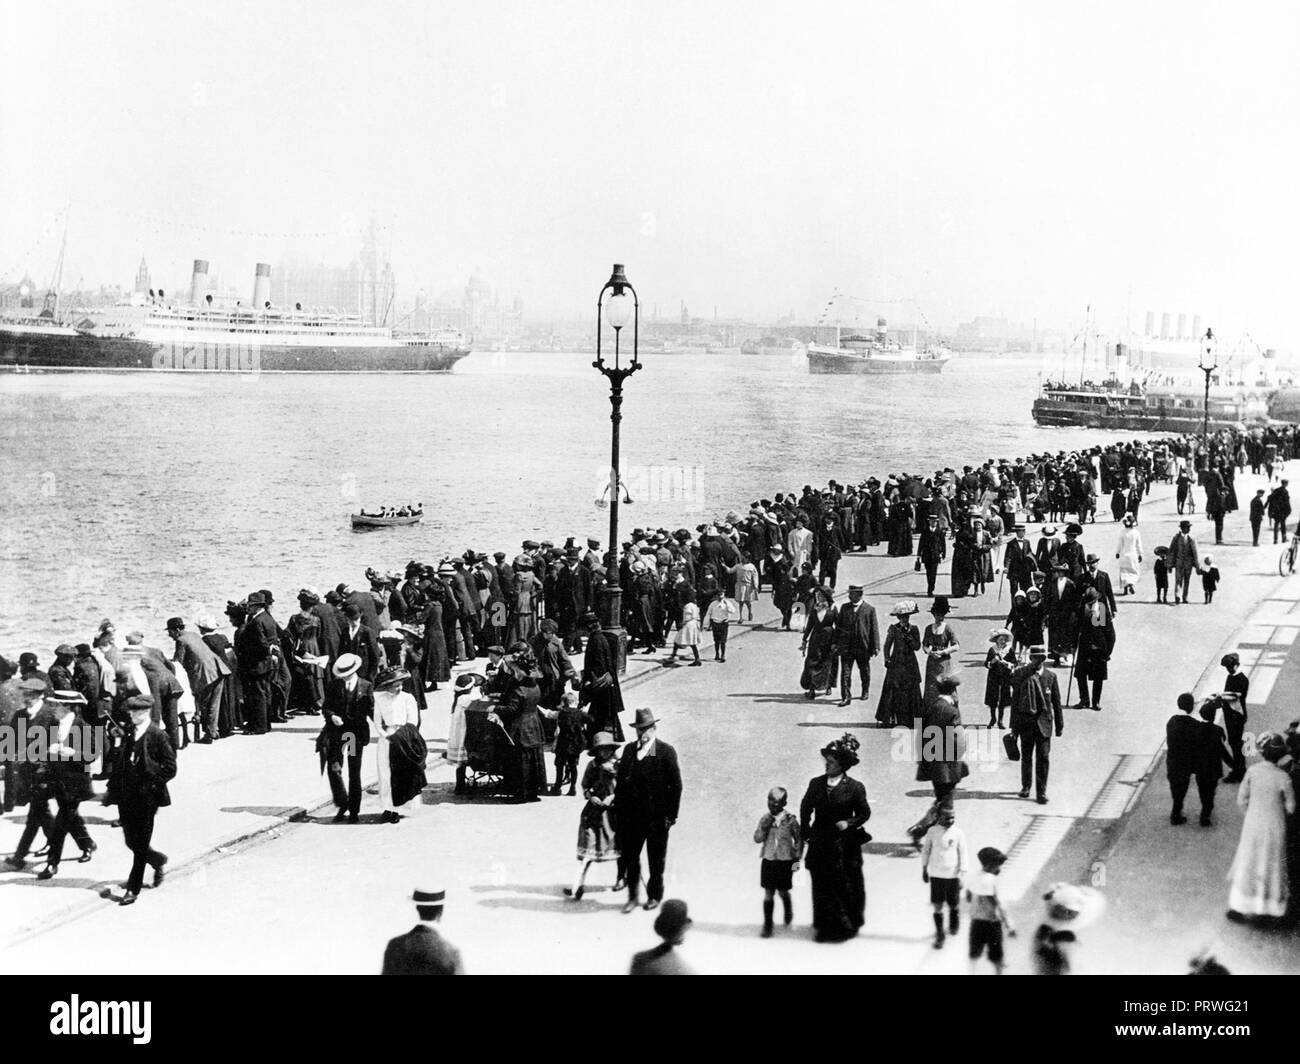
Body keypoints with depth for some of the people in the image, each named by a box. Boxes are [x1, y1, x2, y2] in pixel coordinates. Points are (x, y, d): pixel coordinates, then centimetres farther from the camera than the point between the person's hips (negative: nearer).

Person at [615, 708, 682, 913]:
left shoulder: (666, 752, -7)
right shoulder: (629, 750, 6)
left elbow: (676, 785, -7)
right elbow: (621, 780, 9)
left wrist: (671, 815, -10)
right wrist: (619, 810, 3)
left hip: (657, 816, -3)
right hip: (632, 815, 3)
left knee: (656, 859, 9)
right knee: (629, 856, 5)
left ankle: (654, 896, 25)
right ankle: (633, 896, 19)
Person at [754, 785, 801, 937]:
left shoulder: (790, 819, -9)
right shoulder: (765, 819, -3)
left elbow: (798, 840, 0)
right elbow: (757, 839, -3)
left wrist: (797, 859, -1)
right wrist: (764, 827, -20)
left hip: (785, 861, -1)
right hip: (768, 860, 1)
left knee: (783, 892, 12)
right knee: (768, 893, 0)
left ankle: (788, 913, 42)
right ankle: (767, 925, 6)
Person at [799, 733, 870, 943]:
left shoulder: (855, 788, -9)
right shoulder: (816, 784, 1)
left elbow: (864, 814, 0)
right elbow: (805, 809, 12)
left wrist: (849, 823, -16)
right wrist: (805, 833, 6)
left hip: (845, 845, -3)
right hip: (820, 844, 3)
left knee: (846, 886, 5)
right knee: (822, 886, 8)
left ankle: (848, 924, 22)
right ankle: (825, 927, 21)